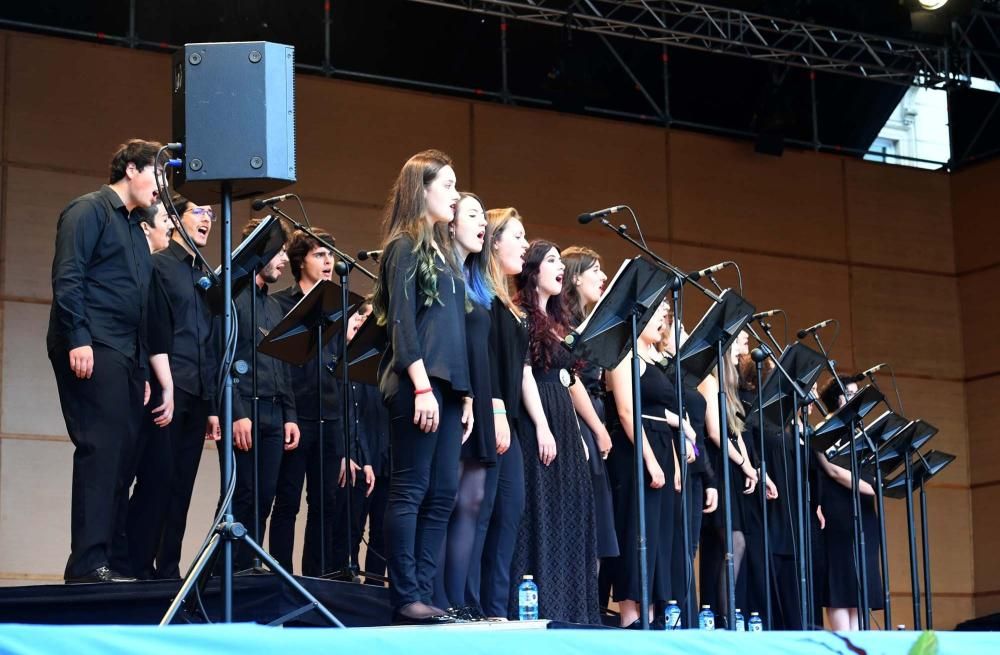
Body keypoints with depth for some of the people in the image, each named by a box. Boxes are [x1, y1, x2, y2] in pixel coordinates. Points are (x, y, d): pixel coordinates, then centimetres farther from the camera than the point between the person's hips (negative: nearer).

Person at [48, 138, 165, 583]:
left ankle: (108, 557, 7)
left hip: (126, 355, 9)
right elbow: (66, 277, -13)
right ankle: (88, 562, -13)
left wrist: (142, 368, 19)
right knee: (100, 449, -13)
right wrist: (78, 339, -20)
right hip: (91, 349, -9)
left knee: (122, 453, 4)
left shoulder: (135, 229, 25)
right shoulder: (89, 211, -2)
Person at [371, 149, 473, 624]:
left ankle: (422, 593, 6)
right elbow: (401, 321, -12)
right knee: (411, 489, -7)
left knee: (443, 492, 4)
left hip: (446, 385, 8)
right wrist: (422, 386, -19)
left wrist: (465, 394, 15)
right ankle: (404, 597, -6)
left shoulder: (441, 253, 22)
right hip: (417, 384, -8)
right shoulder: (405, 247, -3)